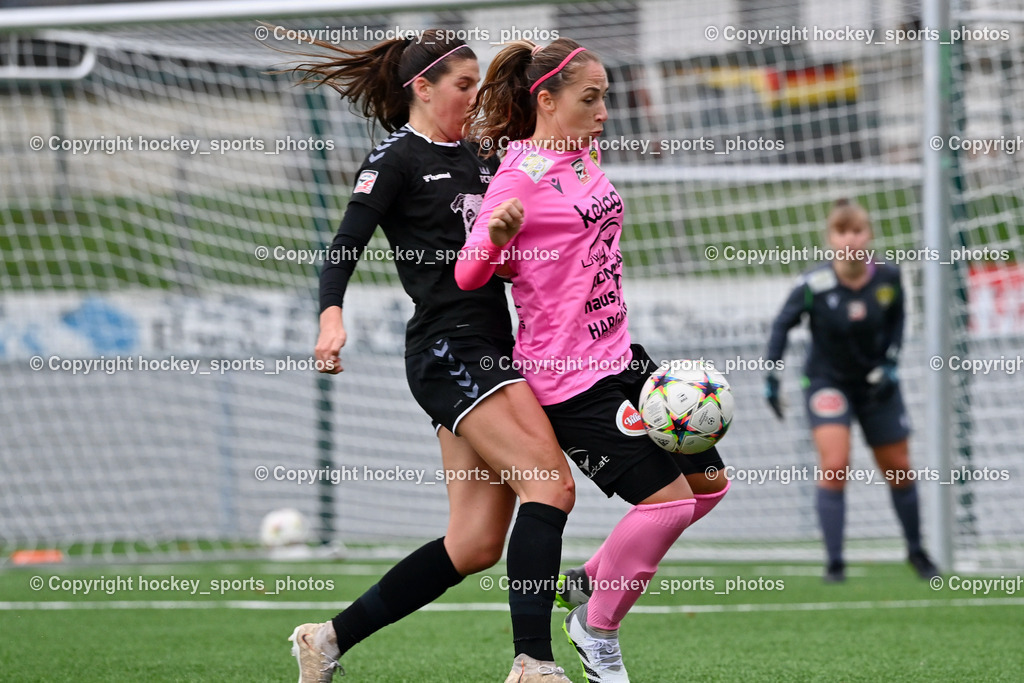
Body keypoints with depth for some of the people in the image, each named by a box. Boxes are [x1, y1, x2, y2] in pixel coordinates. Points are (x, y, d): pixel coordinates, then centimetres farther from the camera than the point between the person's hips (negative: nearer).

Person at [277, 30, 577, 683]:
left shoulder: (475, 156, 21)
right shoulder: (397, 158, -3)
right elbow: (347, 244, -14)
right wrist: (332, 314, -30)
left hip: (487, 347, 9)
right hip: (446, 348, -9)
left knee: (475, 543, 3)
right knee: (550, 483, -21)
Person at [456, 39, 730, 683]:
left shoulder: (586, 157, 10)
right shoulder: (520, 177, -15)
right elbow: (468, 274, -20)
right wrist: (496, 235, -36)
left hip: (620, 353, 9)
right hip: (571, 375, -9)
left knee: (708, 483, 10)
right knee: (668, 499, -14)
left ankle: (592, 585, 23)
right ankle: (597, 629, 6)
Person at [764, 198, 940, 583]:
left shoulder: (887, 278, -15)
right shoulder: (814, 285, -23)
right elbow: (782, 324, -9)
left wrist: (889, 363, -6)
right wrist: (771, 375, -11)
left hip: (875, 382, 3)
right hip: (827, 381, -3)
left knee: (899, 471, 13)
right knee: (834, 465, -21)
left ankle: (916, 550, 35)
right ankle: (834, 562, -16)